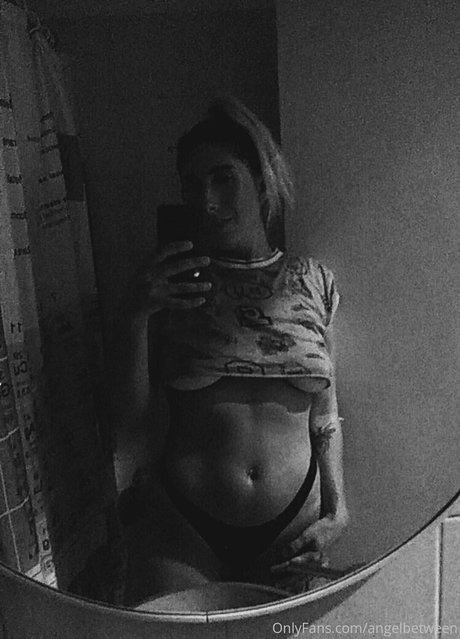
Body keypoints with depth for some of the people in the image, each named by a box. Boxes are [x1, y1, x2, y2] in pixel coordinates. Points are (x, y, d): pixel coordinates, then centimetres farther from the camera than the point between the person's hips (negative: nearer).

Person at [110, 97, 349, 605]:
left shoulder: (313, 283, 0)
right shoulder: (174, 281, -3)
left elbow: (325, 412, 6)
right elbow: (131, 414, -4)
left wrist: (336, 513, -2)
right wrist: (135, 317, -18)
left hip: (293, 527, 2)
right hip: (183, 527, -1)